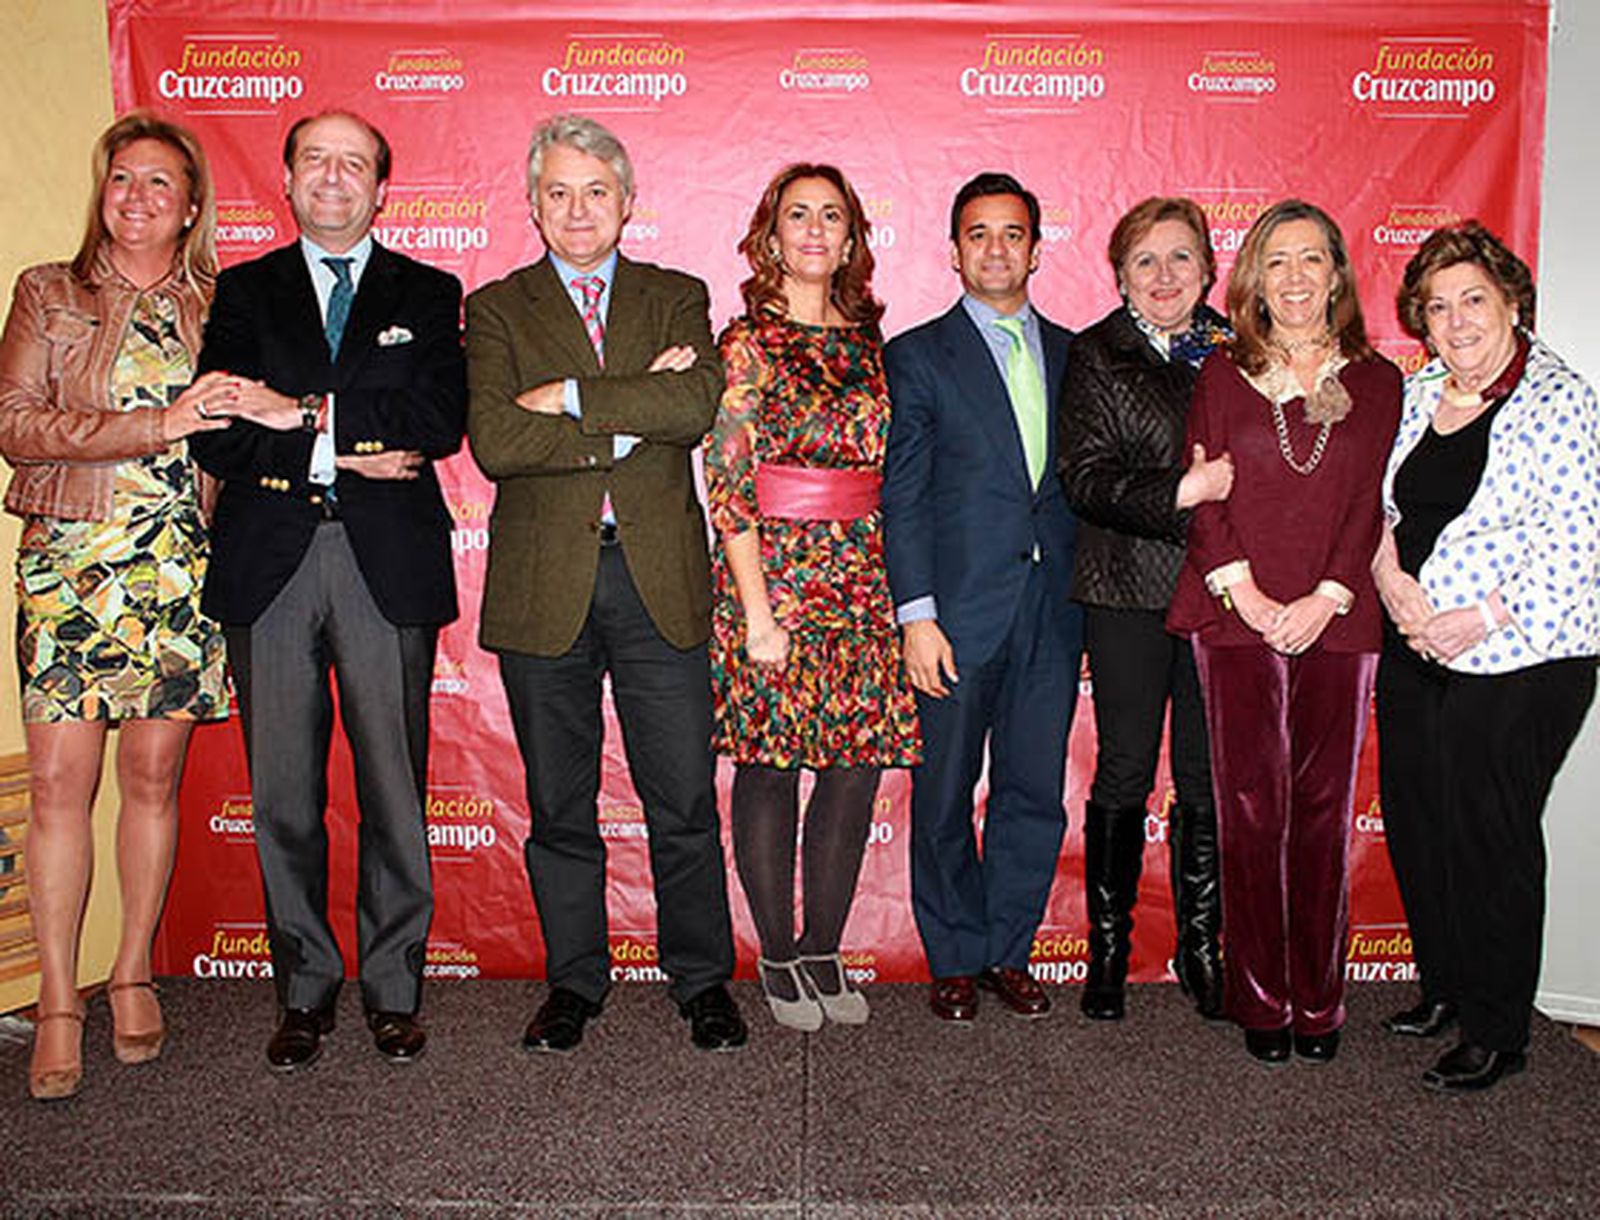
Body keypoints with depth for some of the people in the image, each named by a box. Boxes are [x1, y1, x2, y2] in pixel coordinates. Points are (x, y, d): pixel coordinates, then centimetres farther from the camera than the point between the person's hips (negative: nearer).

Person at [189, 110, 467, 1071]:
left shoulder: (428, 295, 12)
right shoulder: (243, 292, 14)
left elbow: (441, 421, -5)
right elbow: (219, 437, 1)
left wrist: (311, 413, -10)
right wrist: (344, 457, -9)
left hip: (388, 563, -1)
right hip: (268, 563, 2)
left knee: (395, 785, 3)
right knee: (283, 792, 6)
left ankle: (395, 989, 17)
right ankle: (306, 990, 20)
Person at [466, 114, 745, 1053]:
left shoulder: (678, 298, 11)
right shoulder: (496, 309, 8)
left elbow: (699, 404, -10)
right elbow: (495, 441, -10)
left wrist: (571, 397, -12)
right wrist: (632, 419, -12)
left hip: (661, 581, 0)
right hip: (544, 585, 0)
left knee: (686, 800, 4)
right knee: (559, 805, 10)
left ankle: (704, 979, 22)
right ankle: (575, 981, 27)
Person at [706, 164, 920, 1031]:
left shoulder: (868, 342, 13)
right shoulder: (747, 343, -2)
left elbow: (885, 468, 15)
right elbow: (729, 486, -7)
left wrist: (903, 589, 9)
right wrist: (756, 610, -13)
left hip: (864, 581, 5)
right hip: (775, 575, -5)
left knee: (857, 768, 6)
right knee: (770, 770, 3)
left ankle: (824, 950, 22)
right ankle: (778, 957, 20)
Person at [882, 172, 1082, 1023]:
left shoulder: (1072, 353, 13)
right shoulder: (918, 356, 1)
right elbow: (903, 497, -4)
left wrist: (1083, 591, 6)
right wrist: (917, 616, -11)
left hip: (1052, 609, 4)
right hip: (960, 609, -3)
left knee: (1036, 793, 9)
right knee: (945, 797, 6)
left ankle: (1008, 951, 26)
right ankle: (955, 960, 22)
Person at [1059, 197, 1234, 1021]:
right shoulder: (1095, 355, 2)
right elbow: (1085, 477, -9)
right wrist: (1181, 490, -20)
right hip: (1129, 592, -2)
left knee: (1210, 778, 6)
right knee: (1124, 774, 4)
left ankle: (1200, 944, 23)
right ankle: (1109, 945, 20)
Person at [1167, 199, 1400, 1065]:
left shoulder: (1377, 382, 10)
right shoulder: (1223, 375, 8)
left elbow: (1372, 504, 3)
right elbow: (1202, 495, 1)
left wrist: (1324, 598, -9)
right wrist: (1246, 594, -10)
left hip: (1338, 623, 1)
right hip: (1236, 618, -1)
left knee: (1323, 808, 5)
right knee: (1250, 808, 1)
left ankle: (1318, 1001, 18)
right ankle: (1260, 1001, 13)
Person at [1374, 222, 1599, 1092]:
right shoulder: (1416, 395, 8)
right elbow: (1377, 503, 12)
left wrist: (1477, 620, -18)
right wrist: (1391, 578, -6)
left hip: (1517, 661, -6)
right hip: (1413, 653, 6)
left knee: (1489, 838, 2)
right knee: (1413, 823, 13)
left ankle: (1496, 1032, 19)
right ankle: (1442, 988, 34)